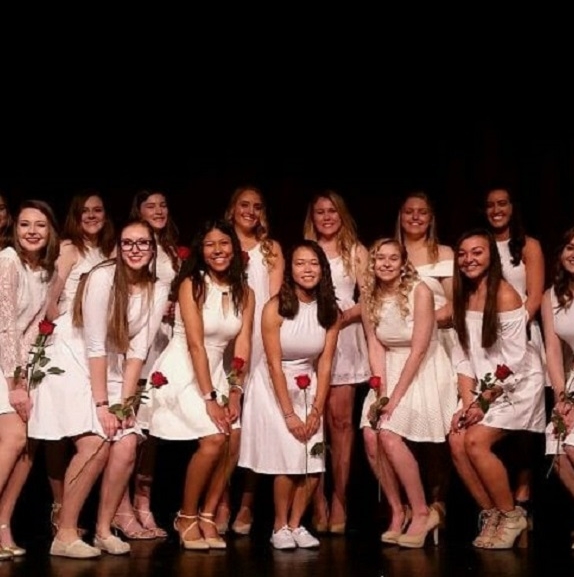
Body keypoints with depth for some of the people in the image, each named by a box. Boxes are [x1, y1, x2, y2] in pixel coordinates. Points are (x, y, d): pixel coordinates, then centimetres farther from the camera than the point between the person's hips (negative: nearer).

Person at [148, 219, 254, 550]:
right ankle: (187, 518, -2)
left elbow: (243, 346, 0)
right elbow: (195, 344, -18)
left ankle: (207, 516, 6)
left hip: (215, 371, 6)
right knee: (214, 439, -20)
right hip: (183, 371, -6)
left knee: (233, 442, -10)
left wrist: (235, 393, -11)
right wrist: (210, 398, -22)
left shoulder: (245, 293, 4)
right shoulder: (191, 284, -12)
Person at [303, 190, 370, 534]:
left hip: (344, 336, -1)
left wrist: (344, 315, -12)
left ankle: (339, 499, -2)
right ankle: (318, 500, 0)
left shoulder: (356, 251, 10)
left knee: (340, 418, -7)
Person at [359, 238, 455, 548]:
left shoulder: (420, 292, -16)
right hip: (390, 371, 5)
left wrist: (396, 397, -20)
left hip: (425, 371, -5)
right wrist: (382, 392, -14)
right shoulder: (370, 298, 1)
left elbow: (418, 349, -18)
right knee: (370, 436, -15)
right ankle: (397, 512, 3)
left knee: (389, 435, -23)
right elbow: (375, 347, -1)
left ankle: (423, 512, -7)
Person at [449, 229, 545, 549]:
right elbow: (464, 355, 4)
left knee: (476, 441, -21)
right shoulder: (463, 297, 6)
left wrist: (484, 401, -17)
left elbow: (514, 359, -18)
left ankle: (512, 516, -3)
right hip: (485, 387, 7)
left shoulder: (505, 295, -16)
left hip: (518, 385, -7)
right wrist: (467, 402, -7)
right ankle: (491, 514, 3)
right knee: (456, 441, -13)